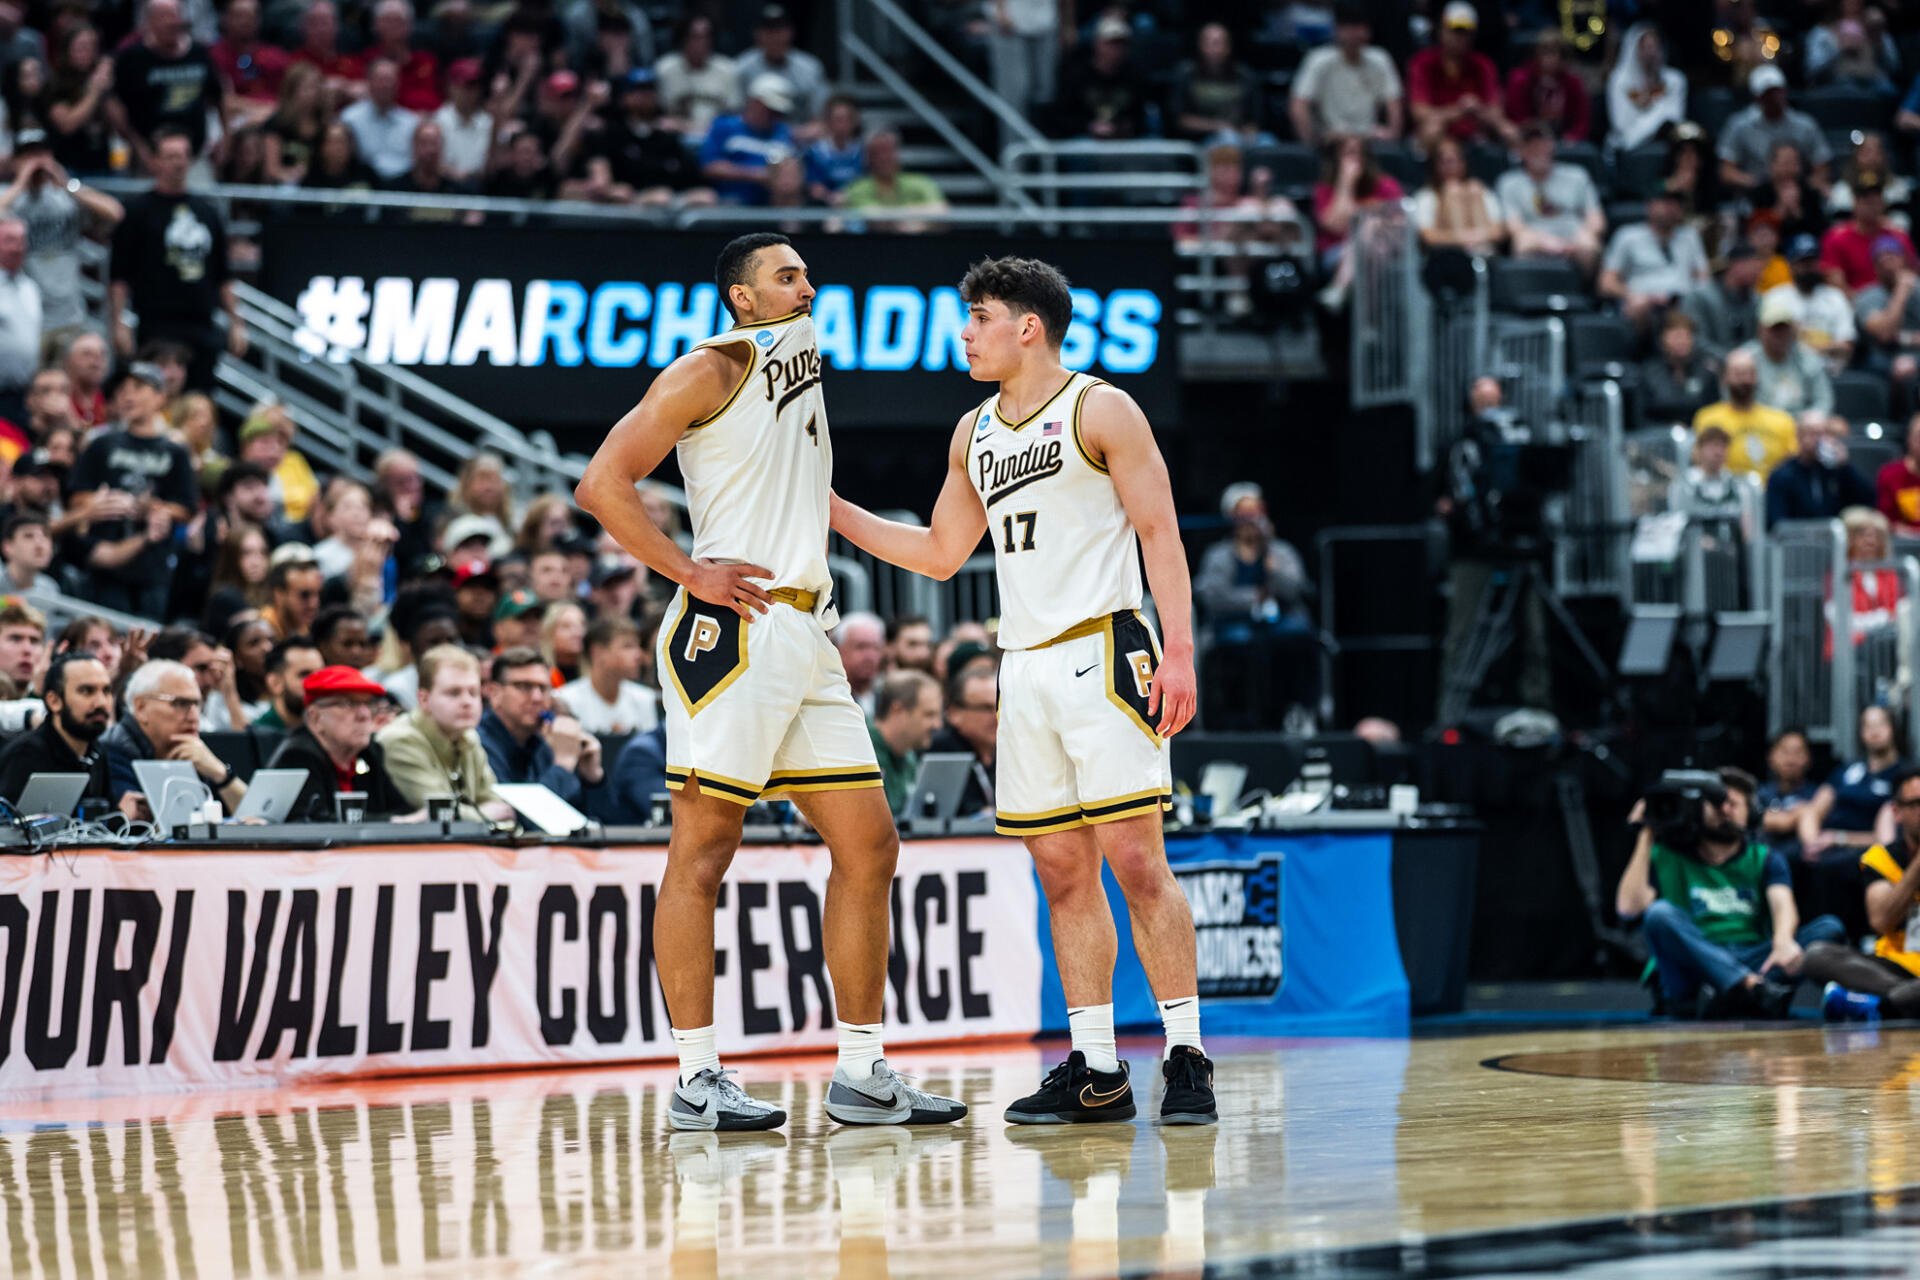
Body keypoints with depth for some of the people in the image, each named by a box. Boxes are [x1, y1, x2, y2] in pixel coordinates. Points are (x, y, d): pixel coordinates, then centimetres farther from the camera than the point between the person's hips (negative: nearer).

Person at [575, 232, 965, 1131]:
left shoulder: (803, 370, 21)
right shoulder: (712, 370, -3)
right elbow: (602, 483, -11)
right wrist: (689, 572, -15)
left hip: (806, 639, 9)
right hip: (732, 631, -9)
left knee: (869, 847, 7)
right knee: (703, 849, -6)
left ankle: (861, 1074, 12)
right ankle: (697, 1080, -5)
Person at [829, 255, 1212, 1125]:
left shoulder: (1100, 411, -3)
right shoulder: (975, 433, 17)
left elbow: (1160, 532, -7)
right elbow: (940, 553, 25)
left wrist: (1180, 650, -18)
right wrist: (828, 507, 18)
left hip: (1104, 652, -7)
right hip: (1026, 667, 7)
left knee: (1134, 858, -11)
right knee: (1061, 870, 6)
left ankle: (1186, 1058, -9)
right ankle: (1095, 1072, 9)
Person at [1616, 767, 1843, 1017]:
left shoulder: (1765, 860, 19)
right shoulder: (1667, 858, 15)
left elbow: (1783, 905, -3)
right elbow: (1629, 907, -2)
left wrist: (1783, 942, -27)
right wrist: (1646, 838, 2)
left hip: (1754, 964, 2)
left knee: (1829, 927, -19)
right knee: (1660, 913, -30)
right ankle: (1752, 985, -51)